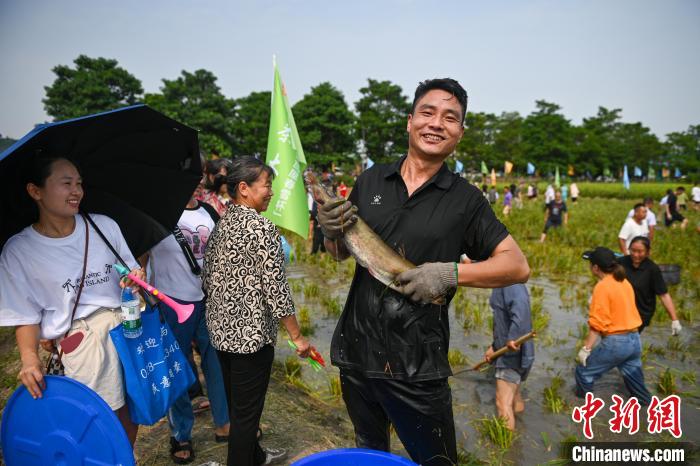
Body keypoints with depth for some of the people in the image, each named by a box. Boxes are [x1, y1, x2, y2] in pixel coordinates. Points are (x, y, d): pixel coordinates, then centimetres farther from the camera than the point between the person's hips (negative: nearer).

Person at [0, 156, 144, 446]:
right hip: (79, 344, -3)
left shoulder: (104, 225, 4)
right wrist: (29, 358, -14)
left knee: (134, 411, 8)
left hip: (127, 326, 3)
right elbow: (25, 316, 1)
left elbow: (131, 271, 13)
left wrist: (137, 279, -10)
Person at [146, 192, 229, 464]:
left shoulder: (210, 212, 5)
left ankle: (223, 423, 32)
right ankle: (181, 435, 29)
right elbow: (140, 259, -5)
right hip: (172, 303, -4)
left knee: (218, 362, 11)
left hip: (210, 301, 4)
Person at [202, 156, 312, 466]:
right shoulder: (263, 228, -18)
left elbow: (207, 278, 11)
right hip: (252, 334, -9)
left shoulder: (219, 224, 6)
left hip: (221, 330, 9)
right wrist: (297, 337, -10)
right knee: (246, 411, 7)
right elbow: (276, 290, -19)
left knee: (236, 403, 23)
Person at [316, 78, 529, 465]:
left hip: (417, 364, -3)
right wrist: (331, 233, -11)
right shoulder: (372, 179, 3)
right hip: (356, 347, 4)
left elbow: (517, 265, -5)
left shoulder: (465, 199, -5)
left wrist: (451, 273, -20)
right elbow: (341, 254, 12)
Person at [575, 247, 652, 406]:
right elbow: (622, 311, 12)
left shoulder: (602, 287, -15)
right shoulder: (624, 282, 8)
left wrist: (586, 348, -15)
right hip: (635, 340, 8)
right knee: (633, 377, 24)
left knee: (583, 373, 5)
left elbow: (597, 323, -18)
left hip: (615, 342, -8)